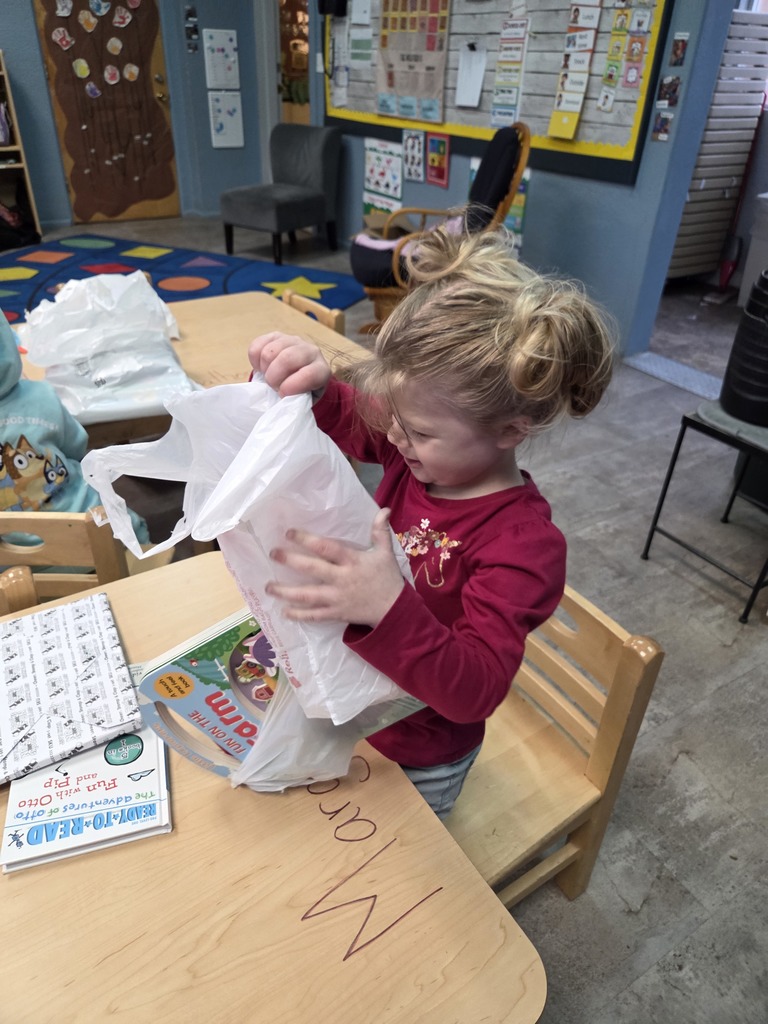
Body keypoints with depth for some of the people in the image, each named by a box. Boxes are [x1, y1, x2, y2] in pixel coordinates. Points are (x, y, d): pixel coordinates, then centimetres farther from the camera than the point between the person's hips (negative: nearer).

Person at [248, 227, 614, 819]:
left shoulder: (526, 544, -33)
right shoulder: (420, 446, -15)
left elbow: (473, 691, -36)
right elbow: (338, 418, -4)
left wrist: (388, 609, -53)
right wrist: (305, 385, -28)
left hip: (416, 763, -6)